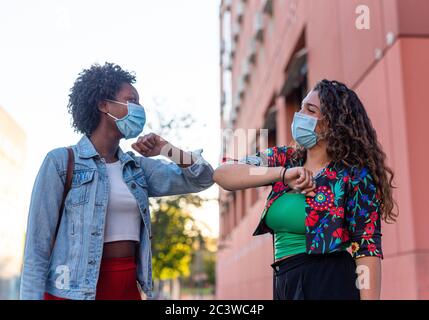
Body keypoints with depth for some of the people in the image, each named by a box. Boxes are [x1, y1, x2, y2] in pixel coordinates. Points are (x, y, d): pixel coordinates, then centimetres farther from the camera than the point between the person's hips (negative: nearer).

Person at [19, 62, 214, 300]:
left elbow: (202, 179, 9)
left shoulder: (138, 167, 11)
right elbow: (37, 244, -7)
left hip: (128, 288, 6)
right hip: (73, 291, -5)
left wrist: (167, 149, -6)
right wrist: (31, 296, -12)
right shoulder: (61, 162, -5)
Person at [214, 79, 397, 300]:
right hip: (285, 285, 5)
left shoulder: (355, 176, -8)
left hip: (331, 284, -5)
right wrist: (282, 173, -16)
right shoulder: (285, 158, 6)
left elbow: (368, 247, -12)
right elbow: (222, 174, -4)